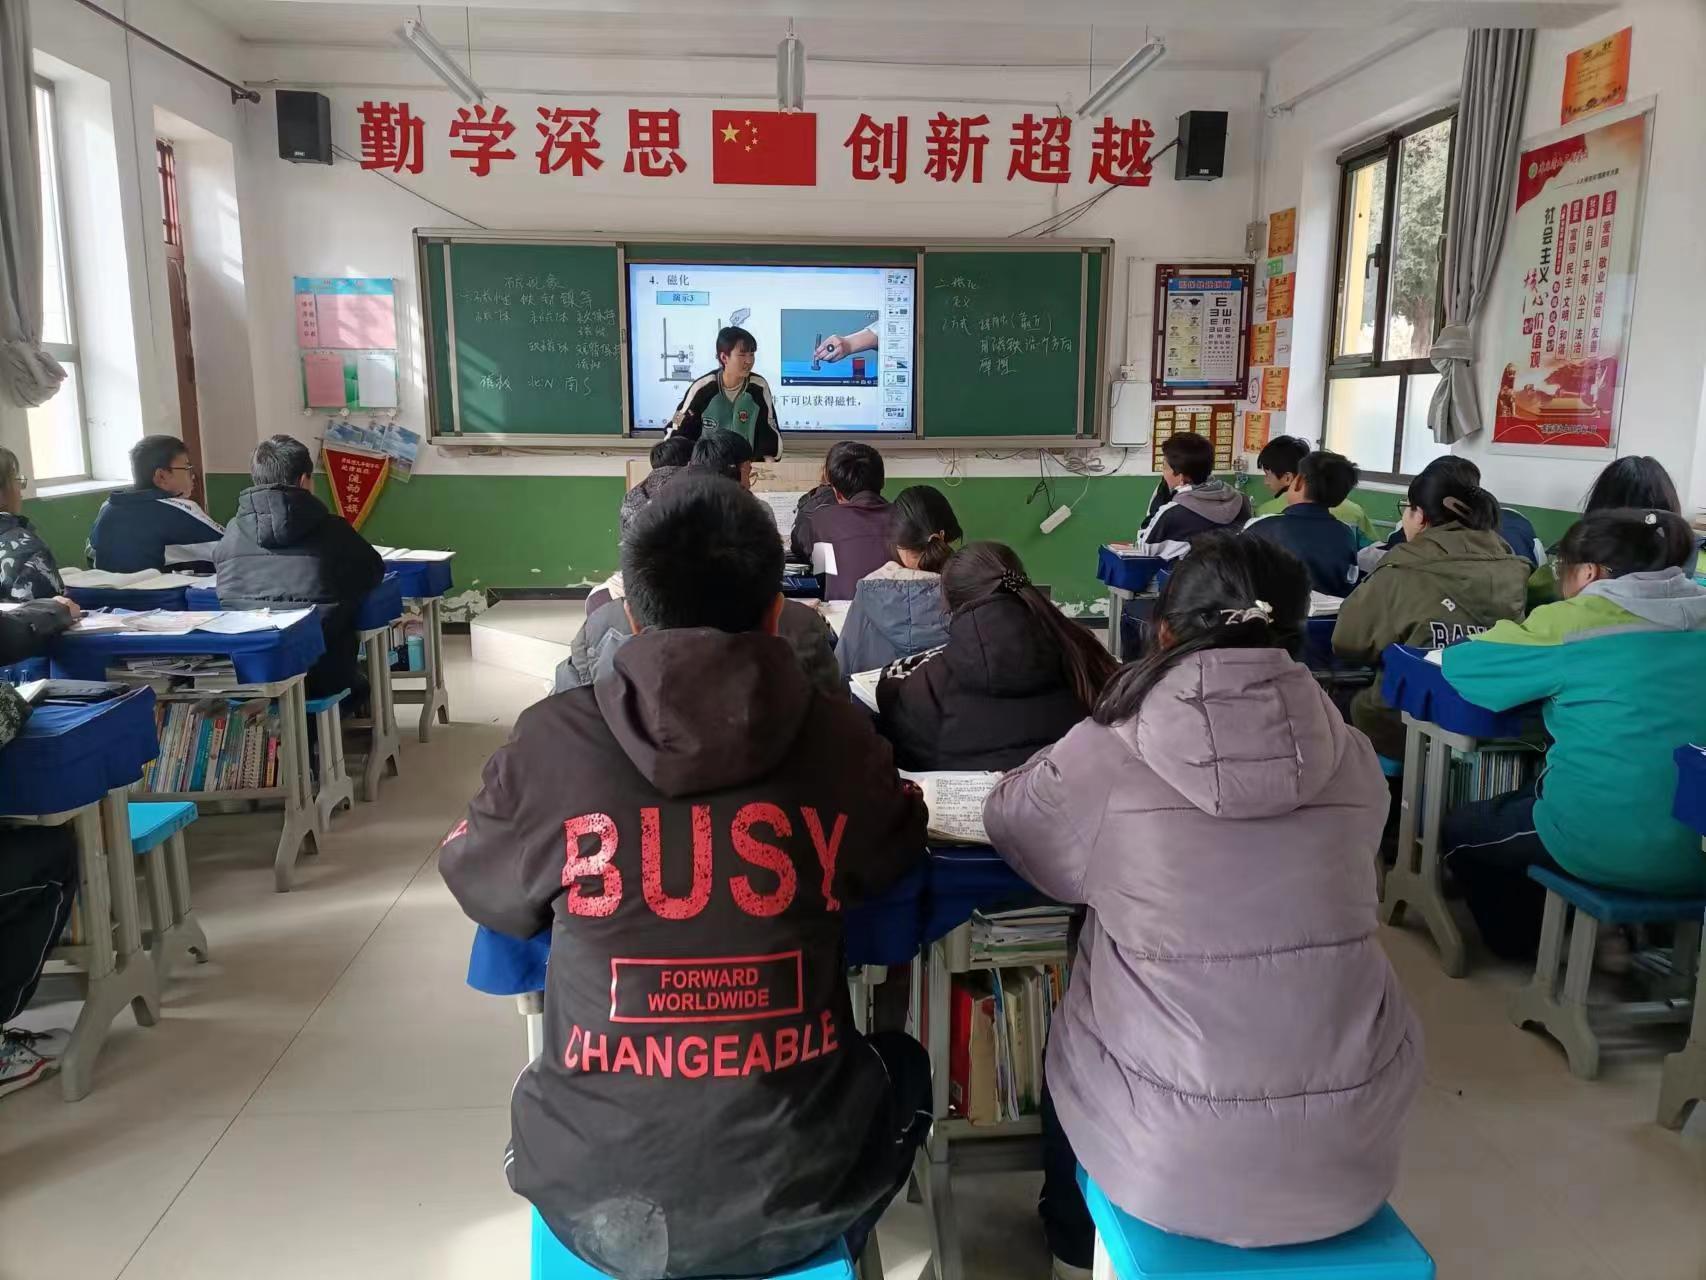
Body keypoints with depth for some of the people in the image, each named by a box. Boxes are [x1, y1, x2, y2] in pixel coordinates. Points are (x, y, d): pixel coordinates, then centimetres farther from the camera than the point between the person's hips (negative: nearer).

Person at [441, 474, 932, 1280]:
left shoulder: (553, 741, -13)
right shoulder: (839, 741, -11)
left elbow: (479, 889, 6)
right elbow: (895, 861, 10)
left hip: (595, 1197, 1)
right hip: (799, 1197, 0)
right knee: (902, 1065, 32)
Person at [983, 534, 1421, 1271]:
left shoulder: (1102, 758, -14)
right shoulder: (1352, 759, -5)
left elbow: (1007, 818, 6)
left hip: (1175, 1163, -3)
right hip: (1353, 1148, 3)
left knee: (1069, 1029, 29)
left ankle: (1073, 1238, 56)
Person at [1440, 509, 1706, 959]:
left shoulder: (1574, 623, -11)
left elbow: (1460, 662, -5)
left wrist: (1541, 668, 14)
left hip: (1605, 847, -6)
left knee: (1459, 828, 21)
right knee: (1530, 797, 34)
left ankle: (1522, 939, 35)